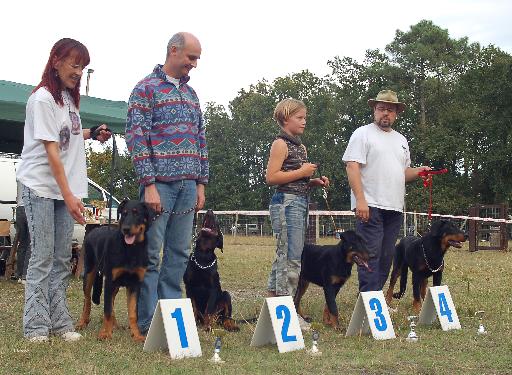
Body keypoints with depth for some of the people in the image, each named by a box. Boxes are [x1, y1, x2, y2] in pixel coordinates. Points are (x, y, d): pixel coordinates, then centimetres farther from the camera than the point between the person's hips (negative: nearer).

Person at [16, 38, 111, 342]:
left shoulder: (69, 97, 11)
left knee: (62, 259, 6)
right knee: (42, 257, -6)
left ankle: (60, 323, 9)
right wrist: (69, 196, -23)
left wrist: (92, 134, 7)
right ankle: (37, 326, 0)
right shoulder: (42, 98, -13)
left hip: (66, 188, 7)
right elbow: (51, 150, -19)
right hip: (41, 188, -7)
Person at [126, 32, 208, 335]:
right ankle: (148, 322, 4)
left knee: (179, 254, 8)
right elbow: (136, 137, -10)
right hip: (160, 184, -6)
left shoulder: (191, 93, 18)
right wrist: (149, 184, -15)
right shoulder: (147, 88, -3)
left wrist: (201, 183, 13)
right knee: (150, 255, -3)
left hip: (188, 185, 7)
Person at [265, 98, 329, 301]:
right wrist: (301, 172, -13)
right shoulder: (280, 144, -6)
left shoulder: (301, 147, 19)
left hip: (301, 202, 9)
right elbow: (271, 177, -16)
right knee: (291, 257, -12)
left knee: (283, 255, 10)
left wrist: (314, 182, 9)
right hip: (286, 202, -9)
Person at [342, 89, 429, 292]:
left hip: (394, 207, 7)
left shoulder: (401, 140, 21)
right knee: (371, 254, -11)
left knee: (386, 256, 8)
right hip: (369, 206, -7)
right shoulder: (363, 134, -1)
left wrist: (419, 171, 3)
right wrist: (360, 200, -20)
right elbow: (352, 167, -10)